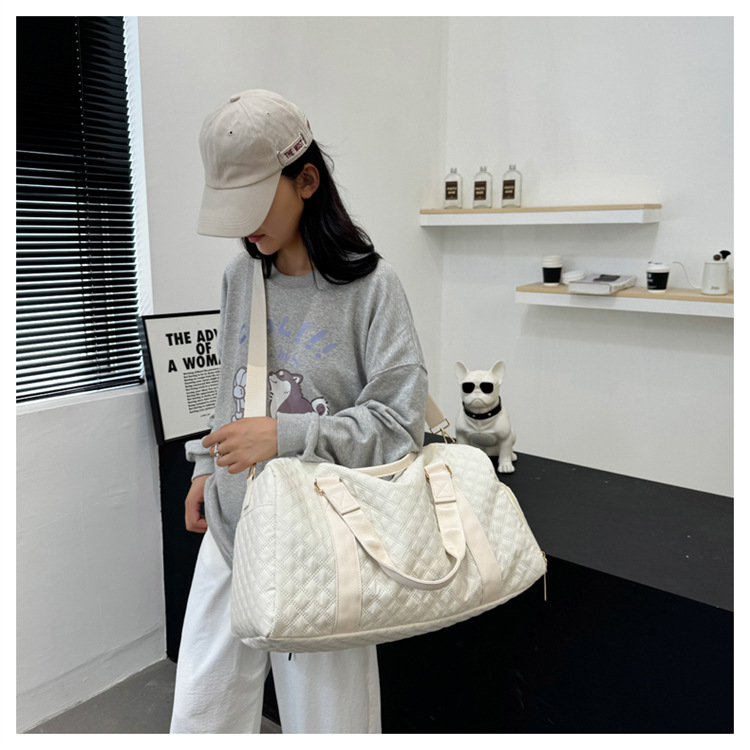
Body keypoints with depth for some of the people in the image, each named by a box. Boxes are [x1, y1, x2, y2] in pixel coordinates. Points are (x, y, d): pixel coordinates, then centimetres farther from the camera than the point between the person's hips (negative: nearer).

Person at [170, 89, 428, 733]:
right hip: (232, 527, 5)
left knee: (326, 712, 9)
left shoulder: (369, 284, -12)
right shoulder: (241, 276, 6)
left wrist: (286, 434, -22)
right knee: (200, 713, 14)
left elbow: (400, 421, -14)